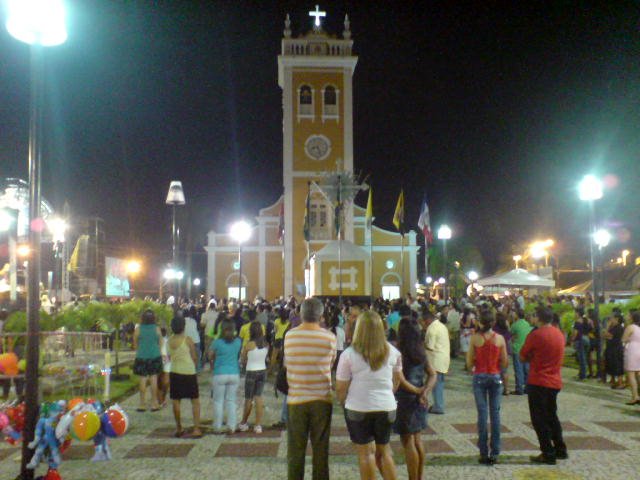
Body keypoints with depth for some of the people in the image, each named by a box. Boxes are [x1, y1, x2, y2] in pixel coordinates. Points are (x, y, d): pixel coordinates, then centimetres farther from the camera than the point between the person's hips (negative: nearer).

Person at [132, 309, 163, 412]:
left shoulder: (138, 329, -5)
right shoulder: (157, 329, -3)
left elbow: (135, 345, 4)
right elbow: (160, 344, 6)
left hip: (142, 357, -1)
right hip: (155, 356, 1)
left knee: (143, 380, 5)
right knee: (154, 379, 7)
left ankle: (142, 404, 10)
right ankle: (154, 404, 11)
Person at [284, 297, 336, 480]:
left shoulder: (289, 335, -6)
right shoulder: (329, 337, -10)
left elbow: (287, 363, 3)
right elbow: (331, 364, 2)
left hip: (296, 398, 1)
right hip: (322, 398, -1)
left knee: (296, 448, 11)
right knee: (320, 448, 11)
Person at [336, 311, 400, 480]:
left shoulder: (349, 354, -14)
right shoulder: (392, 352, -2)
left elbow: (341, 388, -9)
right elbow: (397, 378, 13)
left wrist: (343, 402, 10)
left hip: (358, 408, -3)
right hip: (387, 407, 3)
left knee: (366, 452, 8)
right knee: (383, 451, 18)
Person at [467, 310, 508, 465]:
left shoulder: (475, 338, -8)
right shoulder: (500, 338, -4)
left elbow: (469, 363, -6)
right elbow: (505, 363, 0)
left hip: (479, 377, -1)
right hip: (495, 377, 1)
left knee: (482, 414, 4)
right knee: (495, 414, 7)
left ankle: (484, 453, 7)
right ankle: (494, 453, 11)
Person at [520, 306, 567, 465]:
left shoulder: (536, 335, -15)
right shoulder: (559, 334, 7)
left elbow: (522, 358, -8)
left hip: (538, 382, -7)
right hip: (555, 382, 7)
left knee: (539, 419, 2)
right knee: (551, 416, 20)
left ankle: (548, 454, 4)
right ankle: (560, 450, 24)